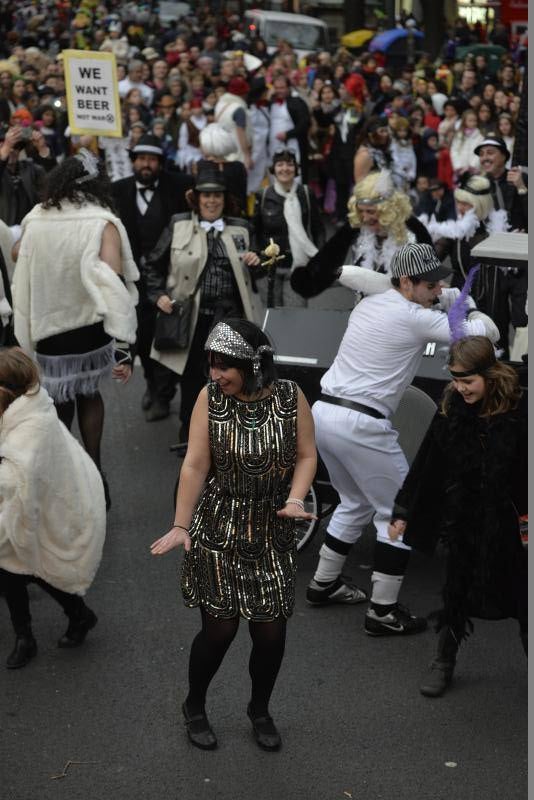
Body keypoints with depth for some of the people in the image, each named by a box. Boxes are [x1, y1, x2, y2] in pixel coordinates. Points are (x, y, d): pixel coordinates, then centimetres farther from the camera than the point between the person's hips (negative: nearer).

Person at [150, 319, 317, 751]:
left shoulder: (290, 397, -8)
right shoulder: (210, 398, -10)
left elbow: (306, 456, 0)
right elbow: (195, 465, -12)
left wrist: (294, 500, -17)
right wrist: (181, 525, -15)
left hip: (272, 533, 1)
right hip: (218, 530, -1)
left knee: (271, 630, 5)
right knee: (220, 628, 1)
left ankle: (260, 709, 33)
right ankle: (194, 707, 28)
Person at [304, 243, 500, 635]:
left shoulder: (370, 302, 10)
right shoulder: (417, 319, -11)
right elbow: (487, 334, -10)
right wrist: (474, 311, 13)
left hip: (322, 413, 9)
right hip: (361, 425, -9)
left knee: (356, 503, 28)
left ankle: (324, 584, 37)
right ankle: (384, 613, 6)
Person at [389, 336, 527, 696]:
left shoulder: (516, 414, -18)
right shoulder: (451, 410, -6)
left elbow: (525, 472, -14)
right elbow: (427, 465, -1)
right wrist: (404, 511, 1)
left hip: (508, 521, -3)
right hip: (463, 518, 3)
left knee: (520, 591, 11)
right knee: (457, 589, 13)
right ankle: (444, 662, 27)